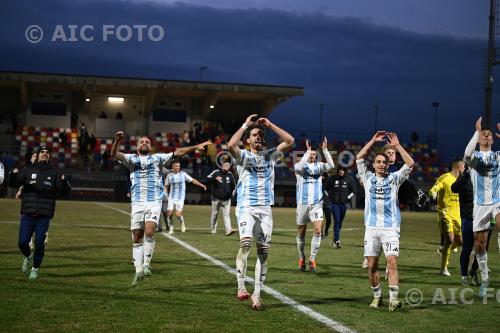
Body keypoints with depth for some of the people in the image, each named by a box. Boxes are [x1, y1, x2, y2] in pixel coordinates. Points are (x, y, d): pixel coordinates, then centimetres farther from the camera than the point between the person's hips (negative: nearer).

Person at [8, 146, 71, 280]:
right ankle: (28, 257, 33)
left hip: (44, 216, -1)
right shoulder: (28, 170, 7)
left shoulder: (55, 172, 5)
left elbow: (66, 191, -4)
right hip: (27, 214, 1)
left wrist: (64, 181, -26)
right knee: (23, 242, 0)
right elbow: (13, 184, 0)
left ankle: (36, 268, 18)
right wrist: (13, 174, -23)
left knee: (39, 243, -4)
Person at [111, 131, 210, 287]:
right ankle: (138, 271, 9)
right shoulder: (132, 158, 10)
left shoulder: (157, 158, 12)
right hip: (137, 203, 1)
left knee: (149, 232, -21)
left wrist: (195, 147, -3)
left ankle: (146, 264, -8)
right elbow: (114, 154, -5)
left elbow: (178, 152, 7)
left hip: (154, 203, -1)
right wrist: (117, 141, -25)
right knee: (137, 238, 1)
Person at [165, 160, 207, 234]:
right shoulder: (169, 175, 3)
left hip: (180, 198, -2)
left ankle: (182, 224, 20)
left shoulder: (183, 174, -1)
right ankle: (170, 229, 13)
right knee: (169, 214, -5)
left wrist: (202, 185, -4)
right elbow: (166, 186, 14)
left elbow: (192, 180, 3)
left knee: (178, 214, -12)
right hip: (171, 197, 2)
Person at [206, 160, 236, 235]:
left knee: (226, 214, -6)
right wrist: (215, 179, -33)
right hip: (216, 198, -2)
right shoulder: (216, 172, -6)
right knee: (214, 214, 9)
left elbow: (233, 186, 16)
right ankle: (213, 229, 23)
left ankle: (228, 230, -15)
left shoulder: (230, 174, 6)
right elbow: (208, 179, -17)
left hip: (226, 199, 2)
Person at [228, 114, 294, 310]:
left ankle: (257, 294, 3)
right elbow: (231, 145, -19)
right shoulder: (243, 156, 4)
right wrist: (245, 125, -10)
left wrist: (270, 125, 2)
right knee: (246, 243, -26)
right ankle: (241, 287, -20)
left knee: (263, 251, -1)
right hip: (246, 207, -4)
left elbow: (290, 141, 3)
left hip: (265, 209, 4)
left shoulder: (270, 156, 14)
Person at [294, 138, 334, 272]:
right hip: (303, 203, -1)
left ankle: (312, 259, -6)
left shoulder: (319, 166, 6)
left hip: (317, 203, 1)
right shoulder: (300, 166, 1)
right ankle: (301, 258, 25)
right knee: (301, 232, 7)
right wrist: (307, 151, -26)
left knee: (318, 230, -14)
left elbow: (331, 165, -13)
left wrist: (325, 149, -20)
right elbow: (300, 167, -25)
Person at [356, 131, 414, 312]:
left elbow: (410, 163, -2)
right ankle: (377, 296, 17)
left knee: (392, 261, -14)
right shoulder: (368, 177, 11)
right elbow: (359, 158, 3)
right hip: (372, 227, 2)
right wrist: (373, 140, 2)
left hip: (391, 227, -2)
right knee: (372, 264, 3)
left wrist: (397, 145, -5)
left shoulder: (394, 178, 8)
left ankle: (393, 299, -18)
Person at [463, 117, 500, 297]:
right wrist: (477, 131, -24)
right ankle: (484, 279, 20)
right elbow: (467, 154, -21)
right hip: (480, 204, 1)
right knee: (479, 244, 4)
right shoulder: (474, 157, 5)